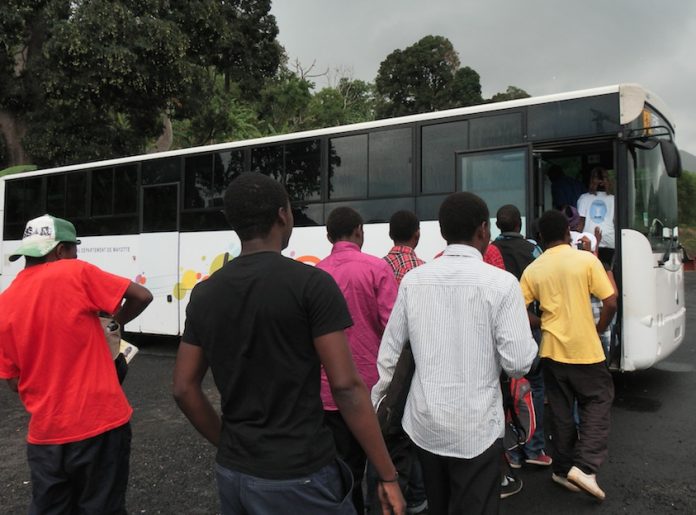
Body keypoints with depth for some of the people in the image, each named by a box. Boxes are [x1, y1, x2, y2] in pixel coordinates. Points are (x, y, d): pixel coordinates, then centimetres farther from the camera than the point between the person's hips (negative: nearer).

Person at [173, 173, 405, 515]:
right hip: (296, 478, -5)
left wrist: (229, 444, 14)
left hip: (232, 474, 5)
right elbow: (346, 387, -17)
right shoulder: (311, 284, -14)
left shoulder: (204, 294, 2)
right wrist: (388, 476, -10)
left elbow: (184, 388, 5)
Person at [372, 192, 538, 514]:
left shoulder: (413, 279, -3)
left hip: (424, 422, 4)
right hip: (476, 427, -4)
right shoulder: (500, 282, -13)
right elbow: (518, 363, -14)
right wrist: (529, 341, 8)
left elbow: (390, 351, 2)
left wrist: (375, 404, 15)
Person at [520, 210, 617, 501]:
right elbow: (610, 303, -10)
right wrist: (599, 330, 7)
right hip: (585, 348, -3)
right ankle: (585, 466, 2)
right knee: (597, 402, 13)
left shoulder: (533, 269, 0)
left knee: (560, 410, 14)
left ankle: (563, 468, 23)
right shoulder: (586, 260, -8)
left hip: (552, 349, 3)